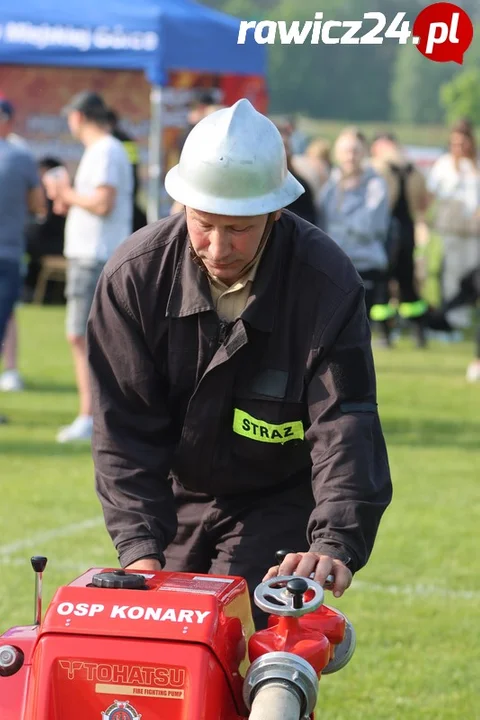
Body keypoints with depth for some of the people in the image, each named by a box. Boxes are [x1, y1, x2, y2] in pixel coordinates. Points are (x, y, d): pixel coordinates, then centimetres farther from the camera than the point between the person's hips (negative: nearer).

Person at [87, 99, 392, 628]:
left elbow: (346, 426, -27)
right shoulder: (134, 275, -15)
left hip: (282, 506, -3)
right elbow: (124, 426, -13)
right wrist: (139, 548, -25)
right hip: (172, 500, 3)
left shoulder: (328, 283, -21)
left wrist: (335, 546, -42)